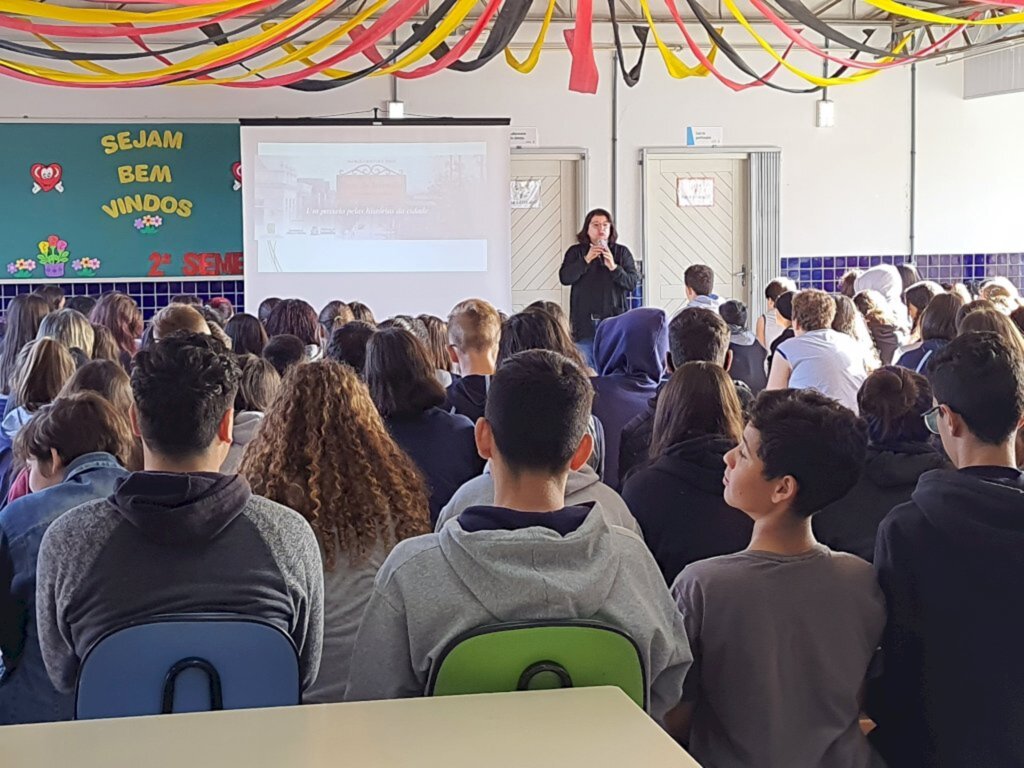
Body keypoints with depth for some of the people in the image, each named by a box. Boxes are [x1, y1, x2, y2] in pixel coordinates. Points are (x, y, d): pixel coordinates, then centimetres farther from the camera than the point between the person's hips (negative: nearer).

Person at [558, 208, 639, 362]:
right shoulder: (575, 252, 8)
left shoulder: (622, 252, 9)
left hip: (614, 321, 0)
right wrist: (586, 260, -15)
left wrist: (613, 267, -14)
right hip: (584, 322, 0)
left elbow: (633, 283, 1)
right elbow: (565, 278, -5)